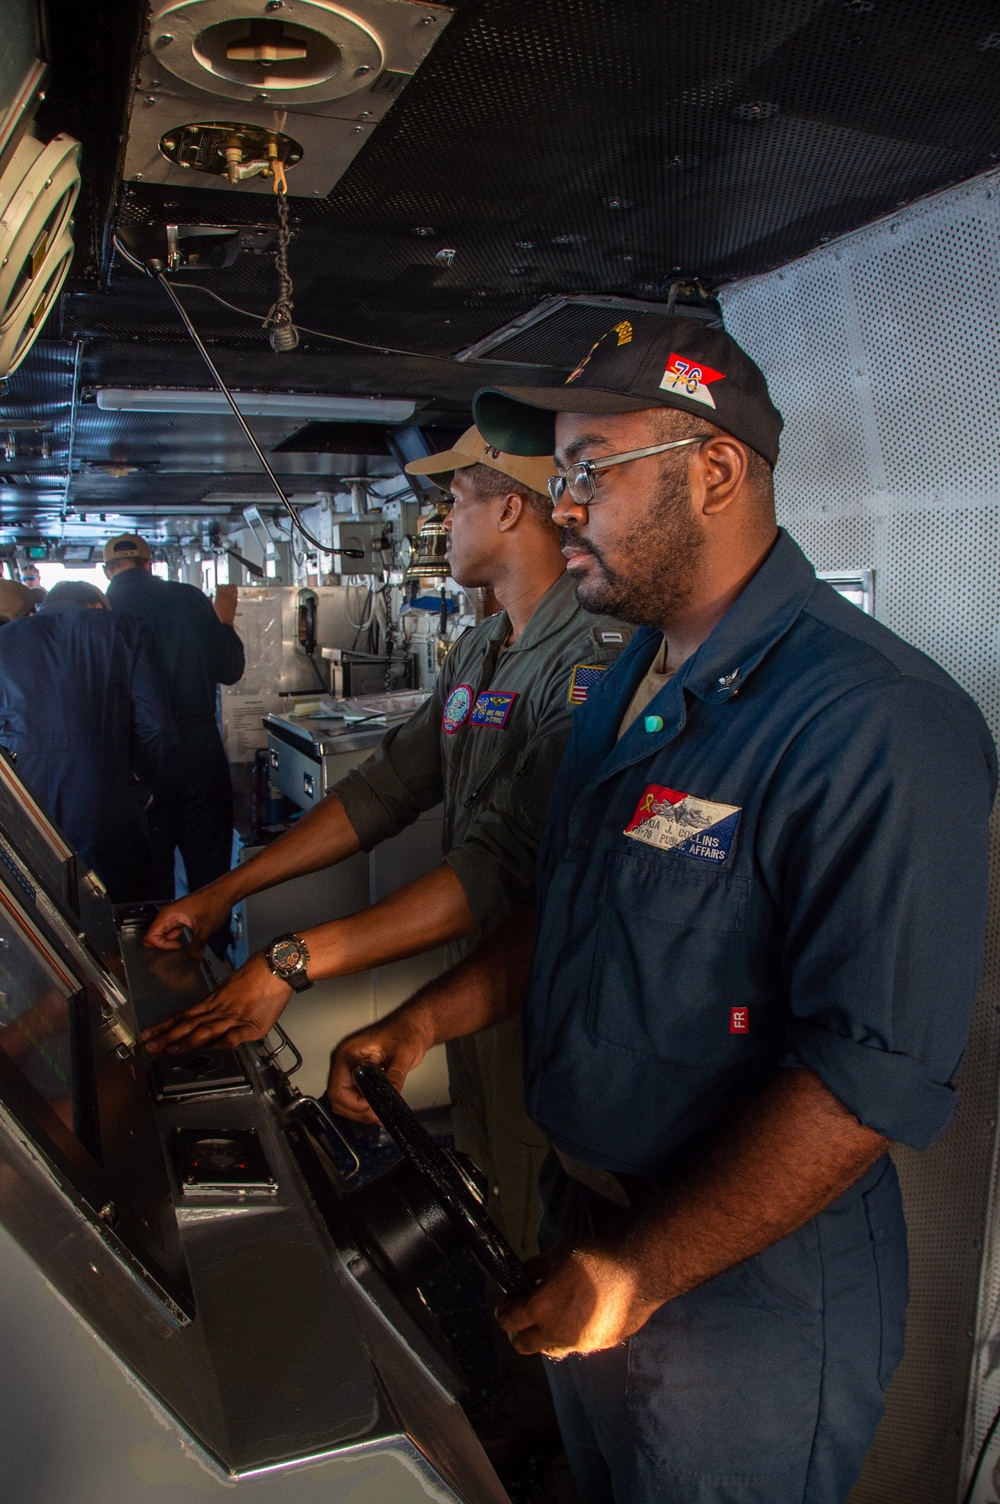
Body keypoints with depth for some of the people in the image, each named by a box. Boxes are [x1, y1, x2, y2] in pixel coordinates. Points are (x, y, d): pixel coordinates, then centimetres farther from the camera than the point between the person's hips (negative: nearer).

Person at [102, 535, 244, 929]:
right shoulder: (189, 597, -4)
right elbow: (230, 671, 2)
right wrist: (225, 620, 18)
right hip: (199, 745, 1)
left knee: (152, 869, 13)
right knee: (209, 866, 14)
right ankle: (216, 954, 23)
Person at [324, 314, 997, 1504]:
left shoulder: (873, 721, -26)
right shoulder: (627, 690, 4)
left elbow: (878, 1073, -29)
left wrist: (643, 1273, -25)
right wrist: (428, 1019, 3)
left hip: (743, 1287, -8)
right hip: (581, 1228, 8)